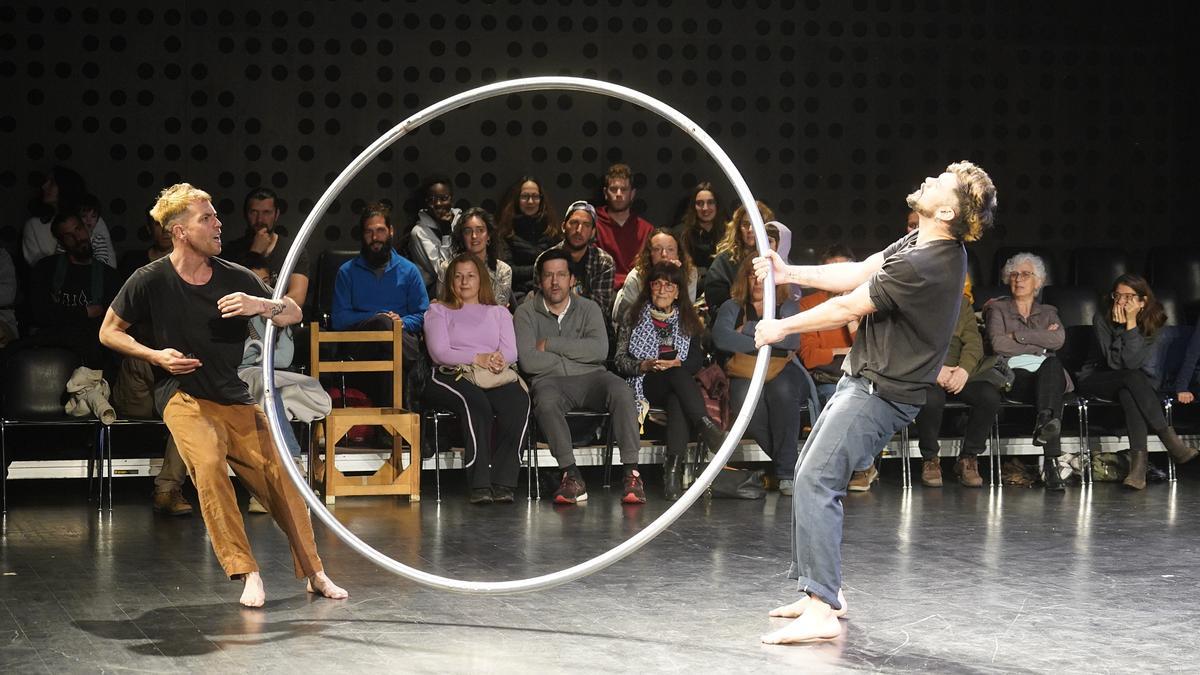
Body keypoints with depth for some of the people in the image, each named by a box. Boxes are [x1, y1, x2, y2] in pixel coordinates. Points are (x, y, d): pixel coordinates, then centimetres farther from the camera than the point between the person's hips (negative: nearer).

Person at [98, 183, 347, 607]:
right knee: (208, 465, -30)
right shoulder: (151, 281, -9)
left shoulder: (235, 278, -3)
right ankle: (246, 573, -24)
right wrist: (156, 355, -13)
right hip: (186, 401, -3)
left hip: (238, 402, 3)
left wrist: (261, 305, -19)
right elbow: (109, 332, 2)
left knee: (280, 480, -6)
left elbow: (293, 314, 3)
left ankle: (314, 574, 10)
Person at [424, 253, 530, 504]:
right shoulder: (438, 311, 20)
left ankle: (502, 482, -36)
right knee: (476, 401, -39)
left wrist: (499, 360, -13)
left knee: (518, 400, -34)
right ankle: (480, 484, -42)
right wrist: (477, 358, -12)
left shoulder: (499, 312, 29)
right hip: (453, 376, -2)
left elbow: (511, 352, 12)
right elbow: (439, 352, 2)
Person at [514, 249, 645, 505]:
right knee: (546, 402, -37)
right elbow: (528, 361, -8)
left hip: (590, 378, 2)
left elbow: (599, 350, -7)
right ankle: (572, 476, -37)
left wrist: (550, 345, -7)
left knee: (621, 392, -30)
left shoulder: (588, 308, 12)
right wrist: (575, 358, -2)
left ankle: (631, 472, -33)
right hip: (550, 381, -2)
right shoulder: (526, 313, 7)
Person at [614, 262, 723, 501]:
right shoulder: (634, 317, 14)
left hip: (678, 380, 2)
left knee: (678, 401, -36)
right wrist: (645, 366, -13)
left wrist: (677, 364, -13)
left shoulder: (687, 320, 19)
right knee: (677, 376, -36)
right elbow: (620, 360, 6)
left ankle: (673, 468, -49)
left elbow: (698, 360, 8)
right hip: (645, 384, -2)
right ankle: (706, 426, -50)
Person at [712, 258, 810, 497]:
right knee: (748, 402, -36)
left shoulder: (787, 306, 15)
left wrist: (749, 329, -6)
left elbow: (793, 339, -7)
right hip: (744, 374, 0)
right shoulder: (732, 307, 15)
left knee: (782, 391, -36)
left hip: (782, 372, 0)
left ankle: (787, 472, -30)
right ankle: (788, 463, -20)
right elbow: (721, 338, -6)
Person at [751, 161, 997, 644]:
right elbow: (858, 274, 12)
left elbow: (847, 307, -16)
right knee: (809, 473, 17)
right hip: (864, 379, 11)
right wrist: (789, 274, 6)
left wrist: (782, 328, -3)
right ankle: (823, 589, 26)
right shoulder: (923, 244, 6)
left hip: (881, 392, -11)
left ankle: (821, 612, -20)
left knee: (816, 482, -18)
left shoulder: (923, 265, -25)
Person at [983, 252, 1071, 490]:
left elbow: (1058, 339, 2)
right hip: (1013, 374, -2)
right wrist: (1040, 342, 2)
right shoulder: (997, 309, 19)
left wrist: (1018, 335, -3)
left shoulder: (1048, 312, 26)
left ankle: (1044, 423, -56)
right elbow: (998, 344, -2)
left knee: (1052, 364, -37)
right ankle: (1051, 464, -52)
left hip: (1046, 373, 2)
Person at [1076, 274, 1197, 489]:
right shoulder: (1102, 319, -12)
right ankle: (1171, 441, -35)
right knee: (1133, 378, -34)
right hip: (1097, 380, -1)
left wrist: (1131, 324, -26)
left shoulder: (1152, 322, -9)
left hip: (1136, 380, 1)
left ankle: (1139, 461, -47)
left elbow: (1132, 362, -22)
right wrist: (1121, 326, -23)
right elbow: (1114, 362, -19)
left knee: (1128, 394, -36)